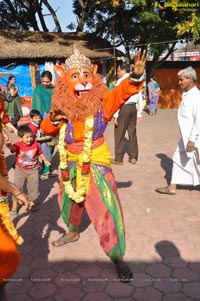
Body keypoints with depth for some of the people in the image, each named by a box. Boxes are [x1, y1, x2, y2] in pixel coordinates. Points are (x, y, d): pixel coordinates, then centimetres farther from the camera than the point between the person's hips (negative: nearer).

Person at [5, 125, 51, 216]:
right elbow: (13, 147, -48)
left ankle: (32, 202, 35)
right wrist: (9, 145, -71)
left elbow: (40, 153, 4)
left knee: (33, 187, 9)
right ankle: (14, 206, 18)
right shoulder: (18, 145, -24)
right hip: (20, 169, -1)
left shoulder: (35, 144, -15)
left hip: (33, 169, 1)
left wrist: (45, 160, 8)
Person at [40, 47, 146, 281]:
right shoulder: (62, 105, -6)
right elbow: (46, 129, 5)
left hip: (96, 164, -4)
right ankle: (72, 233, 55)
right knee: (69, 201, 24)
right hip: (70, 164, 5)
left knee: (106, 209, -7)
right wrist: (53, 119, -18)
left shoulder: (101, 101, -16)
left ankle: (118, 258, 10)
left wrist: (135, 76, -55)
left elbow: (121, 93, -35)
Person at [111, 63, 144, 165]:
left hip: (124, 108, -7)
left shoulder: (121, 81, -7)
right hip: (133, 107, 7)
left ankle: (118, 159, 7)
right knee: (132, 132, 12)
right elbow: (140, 99, 12)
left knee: (119, 133, 1)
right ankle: (133, 157, 19)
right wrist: (139, 113, 17)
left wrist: (115, 114, -14)